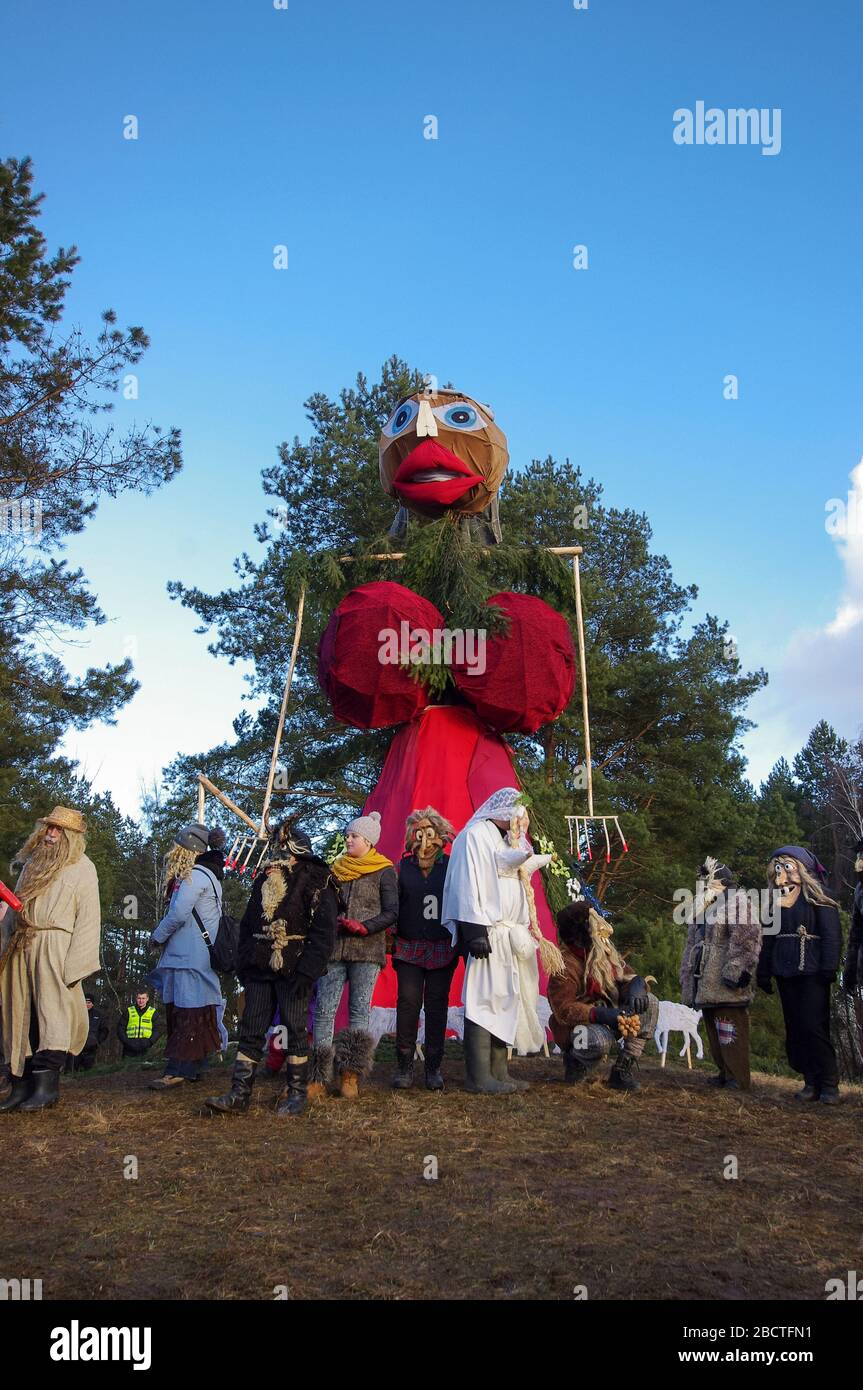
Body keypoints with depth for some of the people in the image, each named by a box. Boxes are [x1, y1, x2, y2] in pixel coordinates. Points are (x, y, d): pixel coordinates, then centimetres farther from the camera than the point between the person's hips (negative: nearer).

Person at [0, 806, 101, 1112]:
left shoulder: (82, 868, 3)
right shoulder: (32, 863, 21)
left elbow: (89, 918, -4)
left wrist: (75, 963, -12)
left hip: (53, 948, -6)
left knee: (52, 1012, -11)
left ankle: (47, 1085, -14)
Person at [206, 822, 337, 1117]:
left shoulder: (316, 882, -5)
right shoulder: (264, 880, 16)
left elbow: (324, 931, -12)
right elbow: (247, 924, 20)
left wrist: (307, 971, -19)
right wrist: (243, 964, 9)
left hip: (293, 970, -6)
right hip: (260, 970, 6)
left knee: (295, 1031, 1)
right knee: (251, 1029, 4)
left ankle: (296, 1093, 11)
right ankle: (239, 1093, 8)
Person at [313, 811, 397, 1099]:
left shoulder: (384, 872, 2)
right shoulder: (337, 869, 15)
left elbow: (392, 912, -4)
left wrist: (364, 927, -15)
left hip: (367, 949, -4)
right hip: (334, 948, 4)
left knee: (359, 1011, -2)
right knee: (324, 1009, -3)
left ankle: (351, 1076, 1)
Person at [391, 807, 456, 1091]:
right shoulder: (404, 867, 7)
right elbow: (393, 906, 5)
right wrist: (393, 943, -2)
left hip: (442, 950, 0)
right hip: (410, 948, 0)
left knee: (437, 1006, 4)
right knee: (408, 1003, -4)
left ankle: (433, 1068, 10)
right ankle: (404, 1067, 5)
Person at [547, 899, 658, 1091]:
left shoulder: (606, 953, 4)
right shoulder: (565, 967, -22)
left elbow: (629, 977, 5)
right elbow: (563, 1011, -26)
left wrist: (636, 988, -22)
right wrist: (601, 1014, -38)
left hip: (606, 1023, 8)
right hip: (574, 1029, -8)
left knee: (649, 1003, -9)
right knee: (601, 1039, -41)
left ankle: (623, 1069, -10)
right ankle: (574, 1060, -2)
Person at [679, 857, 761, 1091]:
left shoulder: (737, 900, -4)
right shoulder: (702, 907, 23)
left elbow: (747, 938, -16)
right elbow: (693, 944, 28)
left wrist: (736, 970, -24)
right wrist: (687, 979, 24)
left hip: (725, 985, -9)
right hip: (706, 984, 9)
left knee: (730, 1032, -8)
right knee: (714, 1031, 12)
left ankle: (738, 1079, -3)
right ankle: (724, 1073, 19)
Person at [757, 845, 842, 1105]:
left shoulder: (818, 902, -1)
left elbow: (832, 936, -7)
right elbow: (768, 940, 17)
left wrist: (828, 969, -16)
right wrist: (764, 973, 13)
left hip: (811, 974, -6)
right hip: (785, 974, 6)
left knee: (813, 1027, -10)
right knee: (795, 1030, 4)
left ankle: (829, 1085, -1)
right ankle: (812, 1083, 10)